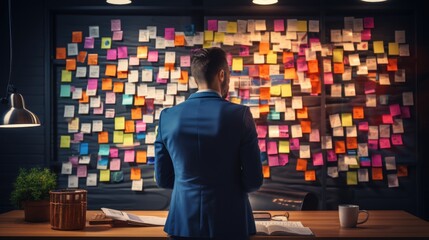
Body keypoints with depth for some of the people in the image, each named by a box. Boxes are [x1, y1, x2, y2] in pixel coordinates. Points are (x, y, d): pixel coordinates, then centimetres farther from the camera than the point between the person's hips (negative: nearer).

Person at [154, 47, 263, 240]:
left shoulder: (167, 117, -3)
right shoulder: (239, 115, -11)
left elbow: (163, 179, 3)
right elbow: (254, 180, -9)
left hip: (183, 223, 2)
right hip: (229, 223, -2)